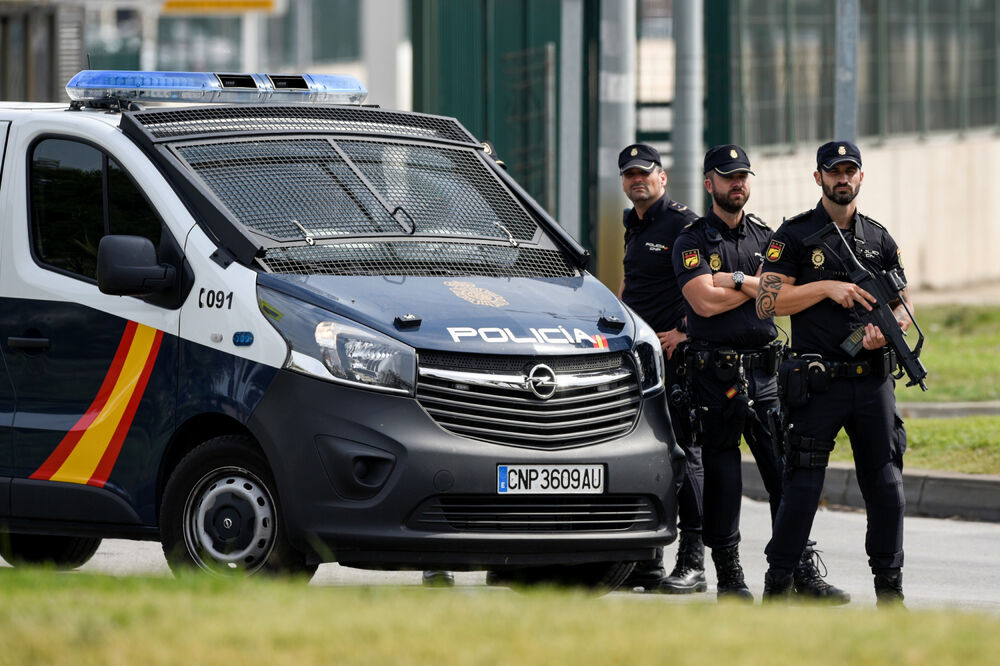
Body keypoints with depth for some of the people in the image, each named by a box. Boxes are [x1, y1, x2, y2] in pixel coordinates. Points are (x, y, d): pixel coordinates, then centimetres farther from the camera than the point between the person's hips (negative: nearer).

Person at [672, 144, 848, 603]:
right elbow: (705, 301, -14)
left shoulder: (766, 238, 14)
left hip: (764, 372, 3)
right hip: (715, 373, -3)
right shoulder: (692, 242, 0)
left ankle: (804, 574, -4)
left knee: (786, 471, -3)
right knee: (722, 479, 2)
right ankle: (728, 576, 10)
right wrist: (756, 285, -4)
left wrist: (731, 280, -11)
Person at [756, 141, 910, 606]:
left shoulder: (879, 239, 14)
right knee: (803, 487, -4)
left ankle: (889, 586, 10)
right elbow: (767, 302, -5)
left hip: (874, 380, 4)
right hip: (819, 382, -4)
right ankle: (778, 584, 6)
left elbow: (905, 304, 16)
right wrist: (827, 288, -13)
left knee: (887, 487, 2)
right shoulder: (795, 236, 1)